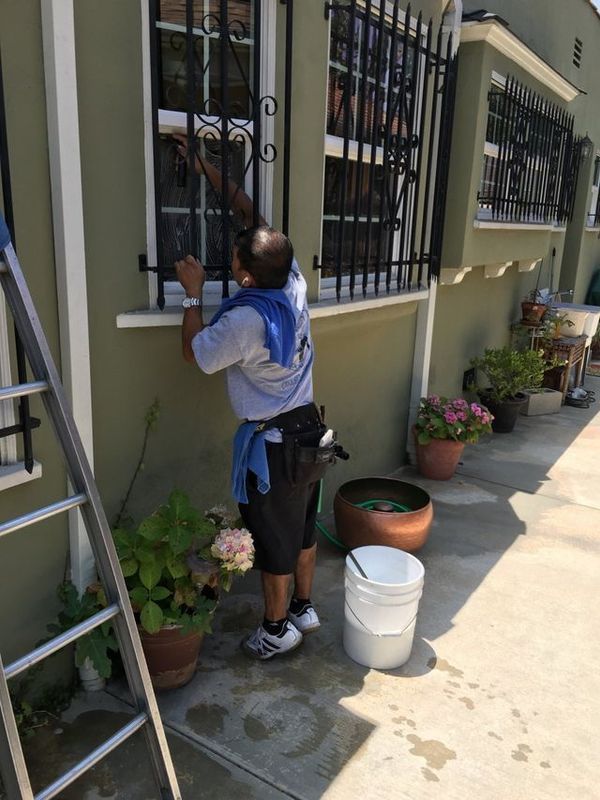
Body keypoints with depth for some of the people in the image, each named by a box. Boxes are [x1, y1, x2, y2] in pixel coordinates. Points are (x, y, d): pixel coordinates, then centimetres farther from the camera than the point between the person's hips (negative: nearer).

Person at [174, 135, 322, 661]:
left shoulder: (246, 320, -26)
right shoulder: (294, 280, -5)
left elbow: (194, 352, -9)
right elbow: (251, 213, 6)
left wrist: (193, 292, -4)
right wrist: (205, 167, 10)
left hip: (272, 441, -8)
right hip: (308, 426, 8)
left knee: (273, 538, 9)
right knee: (303, 526, 21)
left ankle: (277, 630, 27)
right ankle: (304, 608, 39)